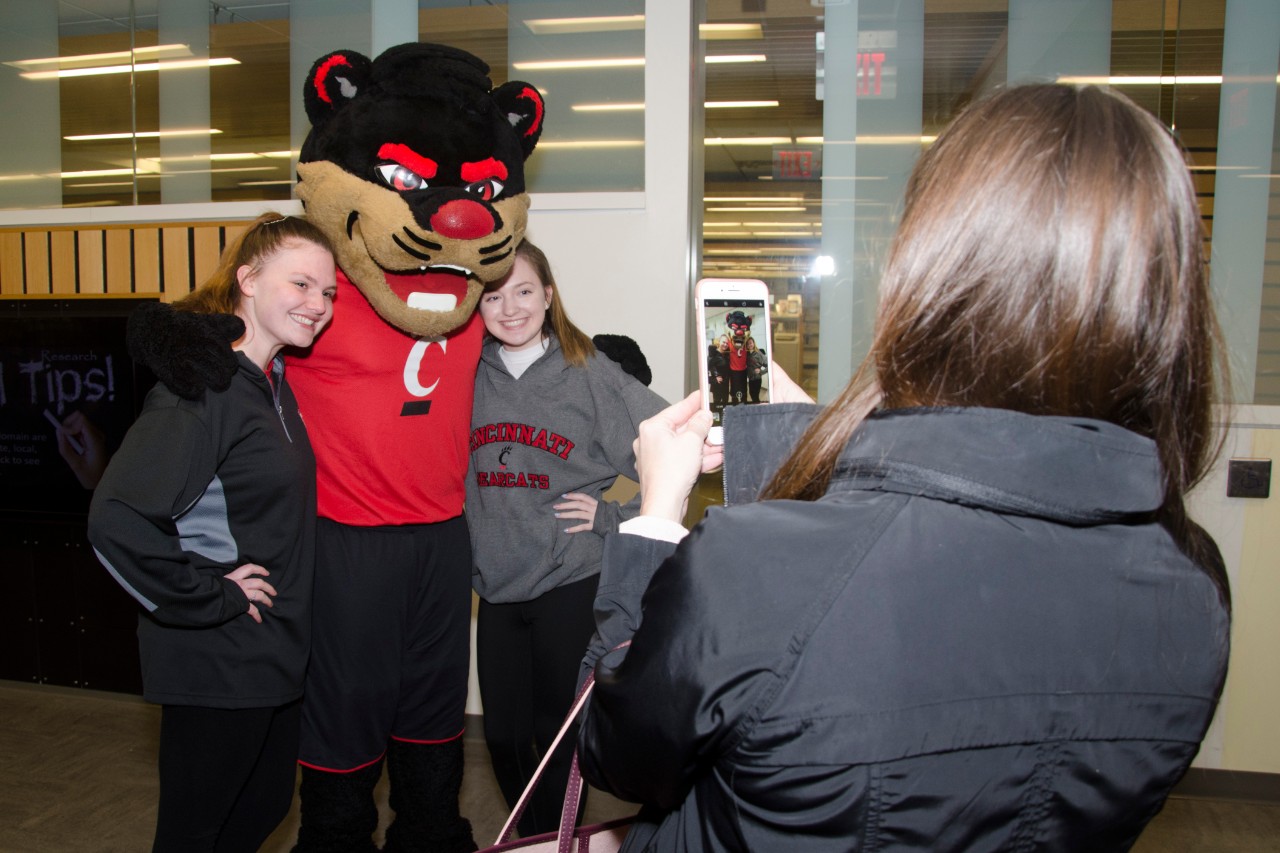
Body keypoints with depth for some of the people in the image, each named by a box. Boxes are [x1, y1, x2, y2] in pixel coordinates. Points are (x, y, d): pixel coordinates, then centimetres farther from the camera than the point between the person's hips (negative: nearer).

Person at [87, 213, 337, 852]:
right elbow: (116, 519, -31)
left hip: (273, 651, 9)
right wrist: (209, 597, -21)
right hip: (215, 662, -8)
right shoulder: (203, 386, -22)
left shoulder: (274, 381, 7)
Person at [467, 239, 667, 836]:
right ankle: (525, 840, 39)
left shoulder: (591, 375, -8)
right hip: (495, 586, 4)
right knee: (503, 733, 14)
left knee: (558, 731, 9)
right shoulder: (469, 375, 3)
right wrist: (473, 551, 5)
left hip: (571, 584, -3)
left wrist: (614, 516, -11)